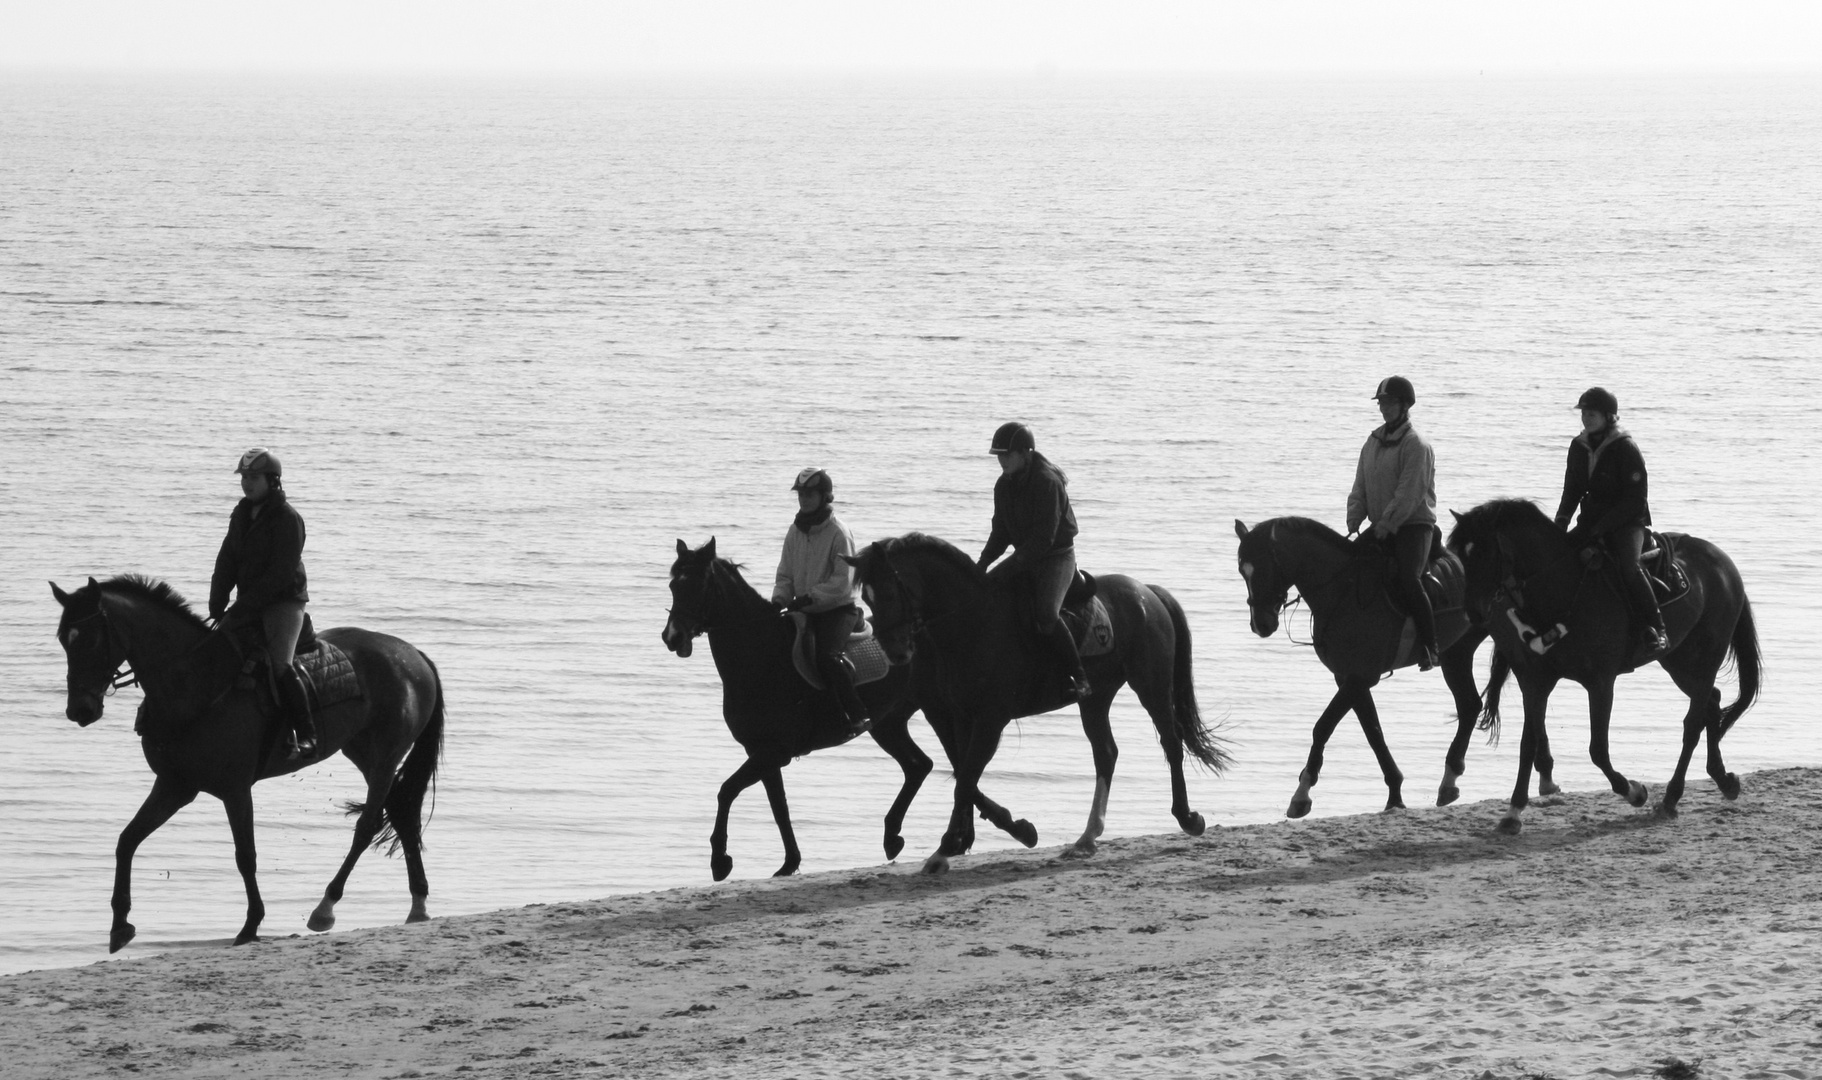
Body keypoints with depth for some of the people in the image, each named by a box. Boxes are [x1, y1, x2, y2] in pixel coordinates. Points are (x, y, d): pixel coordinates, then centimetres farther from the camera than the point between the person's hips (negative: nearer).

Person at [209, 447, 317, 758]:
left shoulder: (287, 519, -14)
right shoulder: (242, 513, 10)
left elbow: (281, 574, -19)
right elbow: (227, 562, 11)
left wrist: (241, 608, -20)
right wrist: (217, 610, -1)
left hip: (284, 601, -8)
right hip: (250, 605, 8)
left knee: (279, 663, -25)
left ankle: (305, 735, -24)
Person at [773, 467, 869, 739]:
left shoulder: (838, 534, -13)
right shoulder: (795, 532, 7)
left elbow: (843, 583, -18)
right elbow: (785, 575, 12)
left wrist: (810, 597, -24)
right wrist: (779, 600, -7)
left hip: (838, 609, -7)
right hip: (805, 611, 7)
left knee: (825, 656, -29)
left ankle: (858, 715, -22)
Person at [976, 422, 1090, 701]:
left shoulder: (1048, 482, -20)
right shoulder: (1004, 485, 5)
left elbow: (1044, 535, -22)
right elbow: (1001, 531, 11)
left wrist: (1016, 563, -23)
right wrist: (983, 562, -2)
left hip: (1057, 556, -8)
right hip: (1025, 557, 8)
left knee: (1045, 613, -27)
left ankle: (1078, 675, -19)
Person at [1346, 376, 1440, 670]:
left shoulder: (1416, 446, -10)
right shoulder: (1373, 442, 13)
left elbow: (1409, 493, -17)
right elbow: (1360, 489, 13)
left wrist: (1387, 523, -21)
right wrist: (1353, 523, 0)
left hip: (1413, 525, -8)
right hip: (1381, 528, 8)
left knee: (1407, 578, -25)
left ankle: (1430, 647, -21)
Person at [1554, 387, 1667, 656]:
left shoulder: (1626, 449, -16)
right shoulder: (1579, 447, 5)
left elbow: (1635, 499, -17)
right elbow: (1572, 489, 15)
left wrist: (1600, 529, -23)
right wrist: (1561, 519, -4)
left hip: (1627, 522, -7)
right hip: (1592, 519, 7)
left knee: (1628, 565, -31)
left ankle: (1656, 630, -27)